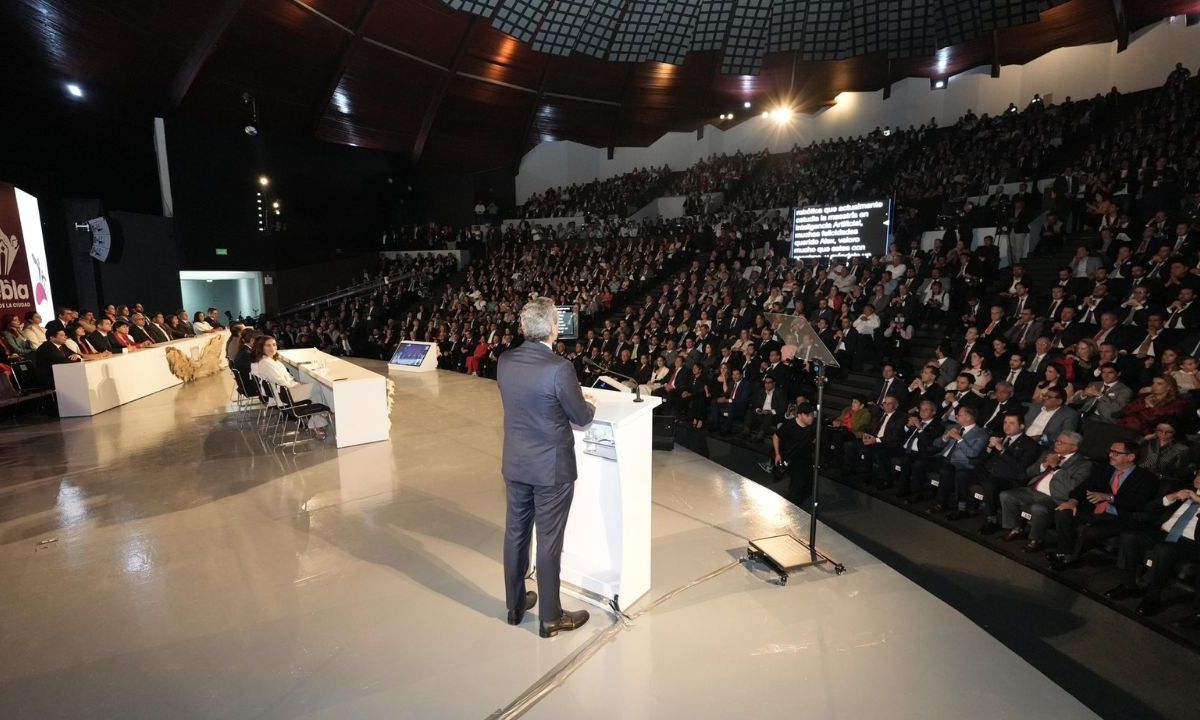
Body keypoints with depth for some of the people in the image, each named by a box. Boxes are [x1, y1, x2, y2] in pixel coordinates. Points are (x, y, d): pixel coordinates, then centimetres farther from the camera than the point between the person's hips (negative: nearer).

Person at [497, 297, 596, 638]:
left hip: (515, 464, 6)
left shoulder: (505, 361, -4)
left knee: (516, 534, 18)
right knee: (549, 542, 7)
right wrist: (590, 404, 10)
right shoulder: (560, 368, -23)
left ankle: (515, 604, 37)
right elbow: (581, 418, -13)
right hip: (551, 468, -6)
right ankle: (550, 618, 24)